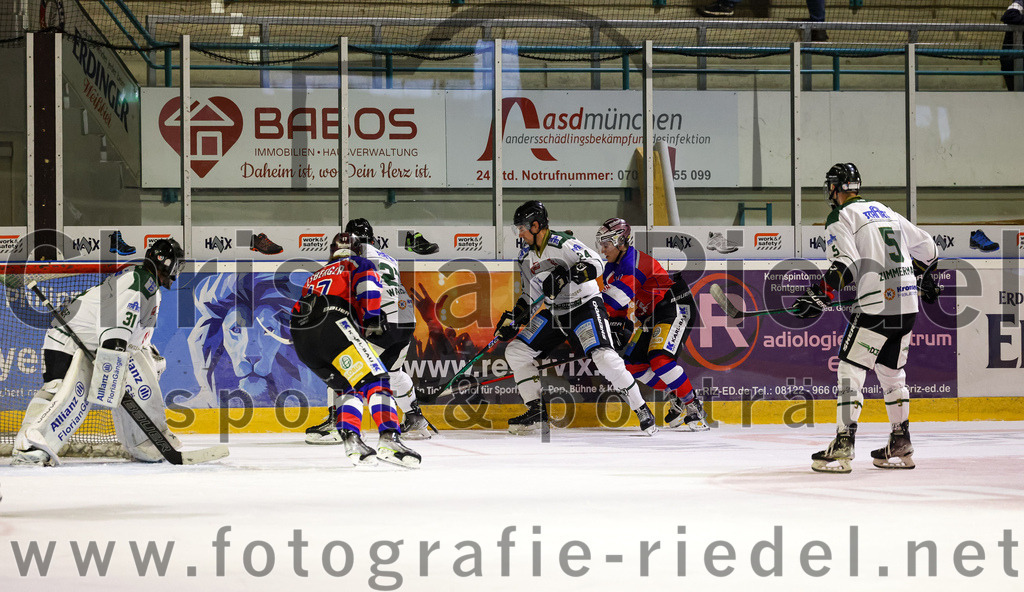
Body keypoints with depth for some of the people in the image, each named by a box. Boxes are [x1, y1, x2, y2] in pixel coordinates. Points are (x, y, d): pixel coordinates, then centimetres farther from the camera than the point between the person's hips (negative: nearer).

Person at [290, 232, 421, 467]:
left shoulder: (315, 276, 40)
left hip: (301, 340, 7)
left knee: (351, 387, 19)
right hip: (332, 323, -7)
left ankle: (350, 438, -2)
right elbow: (367, 280, -3)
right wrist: (372, 318, -6)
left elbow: (297, 311, 34)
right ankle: (388, 439, -32)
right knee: (374, 379, -12)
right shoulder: (357, 264, 21)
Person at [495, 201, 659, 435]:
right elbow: (531, 296, 16)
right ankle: (536, 411, 7)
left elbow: (595, 264, -26)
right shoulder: (526, 256, 8)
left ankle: (641, 410, -13)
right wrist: (512, 318, 3)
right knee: (516, 351, 0)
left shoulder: (561, 244, -17)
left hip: (584, 305, -8)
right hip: (553, 313, 8)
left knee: (603, 356, -25)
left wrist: (564, 276, -36)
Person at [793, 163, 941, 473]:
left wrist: (820, 296, -15)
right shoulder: (887, 212, 21)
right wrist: (924, 276, 43)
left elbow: (846, 265, -16)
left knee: (851, 369, -5)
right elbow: (927, 247, 27)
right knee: (891, 371, 19)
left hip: (877, 305, -8)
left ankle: (842, 448, -12)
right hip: (908, 306, 8)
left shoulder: (840, 218, -2)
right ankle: (901, 447, 21)